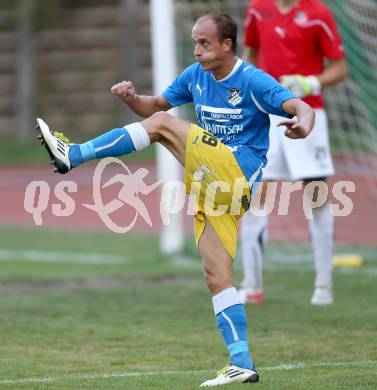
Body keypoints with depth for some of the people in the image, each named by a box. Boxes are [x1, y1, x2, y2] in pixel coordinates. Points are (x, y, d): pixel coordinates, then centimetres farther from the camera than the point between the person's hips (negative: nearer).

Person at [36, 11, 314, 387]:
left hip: (236, 171, -8)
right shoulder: (196, 75, 13)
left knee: (163, 125, -18)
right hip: (212, 183, 8)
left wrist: (302, 125, -42)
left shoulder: (253, 81, -8)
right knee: (216, 276, 0)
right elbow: (155, 105, 21)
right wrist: (132, 99, -2)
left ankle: (74, 155, -16)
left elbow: (301, 108, -18)